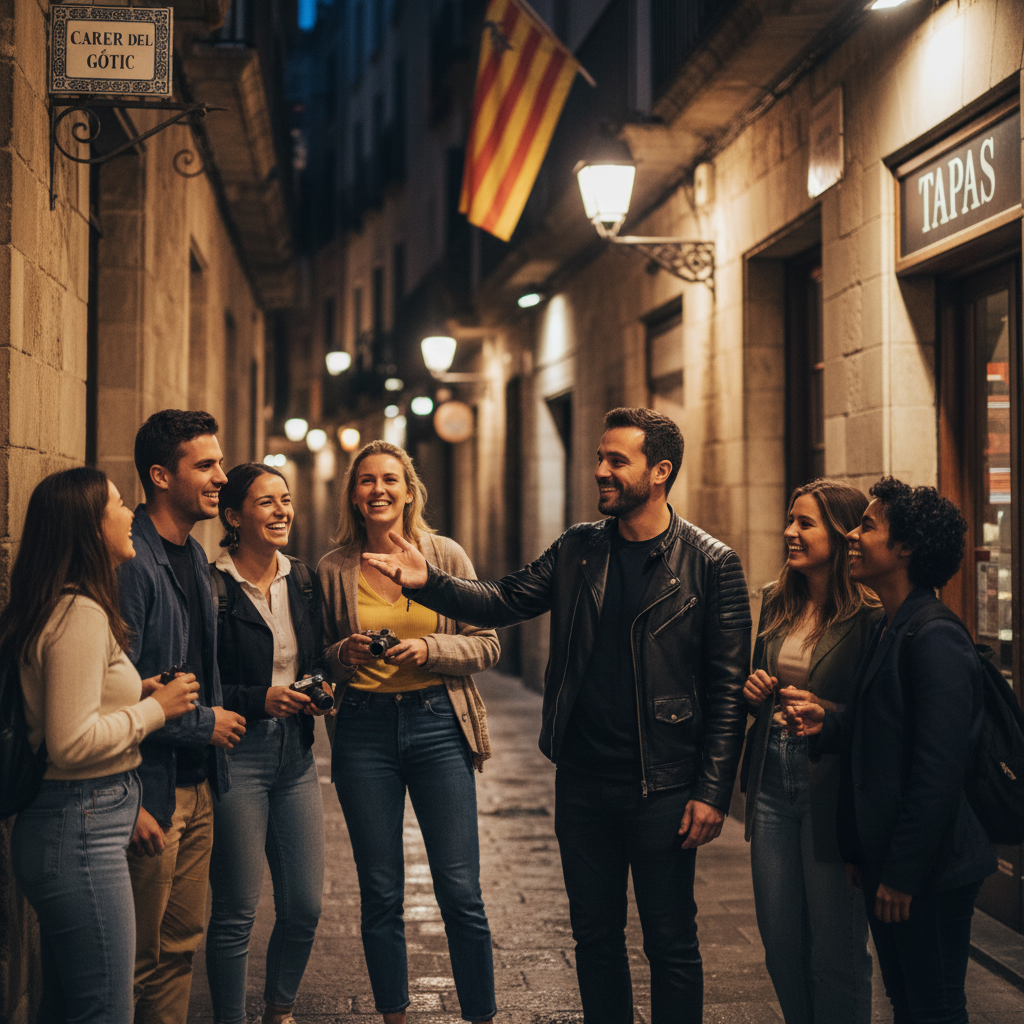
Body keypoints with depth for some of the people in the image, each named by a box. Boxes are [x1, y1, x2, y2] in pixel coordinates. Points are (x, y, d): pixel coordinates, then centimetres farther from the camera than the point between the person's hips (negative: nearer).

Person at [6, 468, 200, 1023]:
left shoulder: (60, 608, 14)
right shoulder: (83, 615, -17)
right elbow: (71, 743, -22)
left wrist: (134, 697, 8)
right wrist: (154, 709, -11)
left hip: (66, 826, 11)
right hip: (81, 830, -11)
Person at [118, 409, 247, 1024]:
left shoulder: (194, 557, 13)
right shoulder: (131, 563, -18)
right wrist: (203, 723, -14)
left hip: (198, 785, 9)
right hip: (153, 789, -9)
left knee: (182, 945, 15)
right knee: (141, 959, 1)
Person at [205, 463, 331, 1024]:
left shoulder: (303, 581, 10)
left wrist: (321, 689, 1)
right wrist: (260, 699, -18)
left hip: (295, 754, 6)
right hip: (235, 754, -6)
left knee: (305, 907, 8)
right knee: (235, 913, 0)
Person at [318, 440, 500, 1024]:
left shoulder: (446, 556, 2)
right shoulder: (333, 570, 4)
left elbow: (486, 645, 3)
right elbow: (318, 661, 12)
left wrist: (429, 649, -13)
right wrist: (343, 655, -9)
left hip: (437, 725, -1)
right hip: (363, 730, 1)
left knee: (461, 893, -2)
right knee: (380, 895, 7)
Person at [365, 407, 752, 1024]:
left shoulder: (712, 564, -8)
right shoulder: (579, 548, 7)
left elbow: (729, 689, -8)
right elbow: (504, 602, 6)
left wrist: (712, 792, -12)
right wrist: (429, 581, -12)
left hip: (662, 788, -5)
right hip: (582, 782, 5)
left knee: (671, 944, 5)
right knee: (595, 934, 15)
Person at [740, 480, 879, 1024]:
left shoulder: (870, 615, -13)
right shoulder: (776, 602, 9)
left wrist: (829, 715, -27)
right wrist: (754, 691, 1)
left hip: (833, 789, -7)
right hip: (772, 783, 7)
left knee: (836, 953, 4)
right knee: (781, 945, 14)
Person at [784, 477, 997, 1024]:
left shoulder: (935, 640, -18)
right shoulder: (887, 630, 12)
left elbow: (938, 769, -22)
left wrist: (903, 874, -20)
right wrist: (828, 723, 1)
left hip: (930, 872, -9)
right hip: (886, 860, 9)